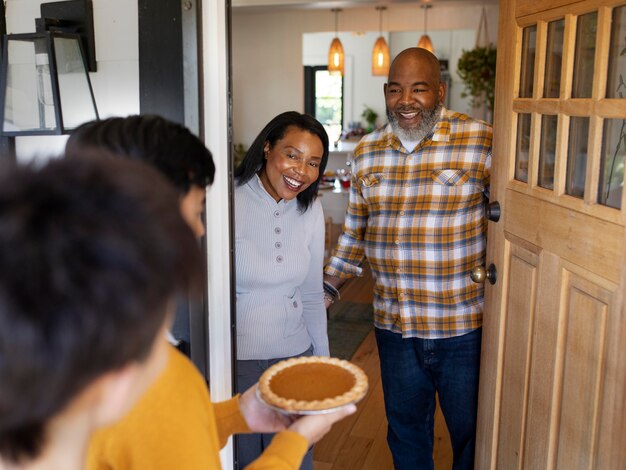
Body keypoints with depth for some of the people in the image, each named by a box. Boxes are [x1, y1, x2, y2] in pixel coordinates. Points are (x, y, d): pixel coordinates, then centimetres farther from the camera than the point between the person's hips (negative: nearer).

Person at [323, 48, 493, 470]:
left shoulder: (482, 142, -10)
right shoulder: (367, 152, 4)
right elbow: (355, 233, 13)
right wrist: (326, 289, 10)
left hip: (464, 327, -3)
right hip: (394, 325, 4)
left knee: (471, 432, 15)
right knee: (405, 432, 21)